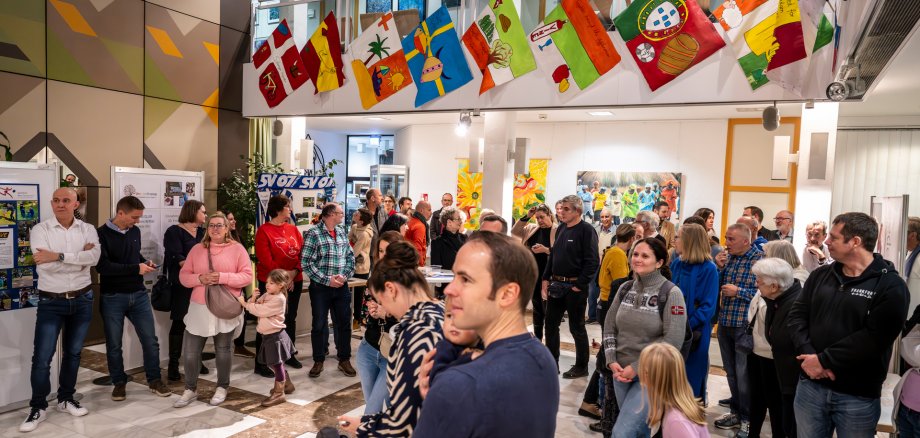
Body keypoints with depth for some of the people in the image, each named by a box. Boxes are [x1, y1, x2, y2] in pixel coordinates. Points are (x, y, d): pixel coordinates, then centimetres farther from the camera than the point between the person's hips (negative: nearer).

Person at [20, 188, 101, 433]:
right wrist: (79, 257, -17)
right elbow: (45, 265, -21)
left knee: (73, 352, 14)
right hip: (51, 302, -2)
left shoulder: (88, 229, 0)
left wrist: (59, 256, -27)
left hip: (82, 300, 2)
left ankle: (66, 399, 30)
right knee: (42, 357, 0)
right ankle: (38, 408, 15)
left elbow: (94, 257, -19)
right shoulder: (40, 230, -6)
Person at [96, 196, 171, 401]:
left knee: (150, 340, 7)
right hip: (112, 298, -5)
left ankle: (154, 380, 20)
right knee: (114, 344, 9)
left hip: (139, 294, 5)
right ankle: (119, 383, 26)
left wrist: (145, 262, 1)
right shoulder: (102, 234, -13)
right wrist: (136, 268, -23)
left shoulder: (135, 231, 6)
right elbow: (102, 266, -23)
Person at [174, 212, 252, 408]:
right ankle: (190, 389, 22)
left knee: (223, 350, 10)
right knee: (190, 352, 3)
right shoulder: (197, 249, 8)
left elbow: (247, 276, -7)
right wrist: (200, 279, -13)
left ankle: (222, 388, 27)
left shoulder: (237, 249, -1)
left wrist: (223, 277, -19)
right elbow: (183, 276, 7)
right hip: (199, 308, 3)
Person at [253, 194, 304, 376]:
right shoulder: (264, 231, -10)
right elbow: (265, 259, -16)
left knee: (290, 319, 15)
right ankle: (260, 363, 6)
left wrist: (295, 272, -12)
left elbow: (302, 253, 3)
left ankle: (290, 355, 30)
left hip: (295, 281, 6)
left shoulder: (293, 229, 7)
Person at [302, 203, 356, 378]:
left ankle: (344, 360, 23)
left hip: (341, 286, 5)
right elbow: (306, 263, -15)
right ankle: (318, 361, 23)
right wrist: (327, 280, -16)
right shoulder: (313, 234, -11)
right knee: (319, 325, 7)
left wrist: (344, 275, -8)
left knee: (344, 323, 9)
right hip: (320, 287, -5)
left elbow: (351, 257, 9)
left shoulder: (342, 232, 7)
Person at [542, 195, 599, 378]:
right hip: (556, 285, 7)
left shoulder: (586, 231, -12)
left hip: (574, 287, -7)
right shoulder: (561, 229, 11)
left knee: (577, 328, 5)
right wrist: (546, 279, 8)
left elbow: (592, 261, -18)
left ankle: (581, 367, 20)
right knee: (551, 324, 12)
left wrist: (579, 285, -18)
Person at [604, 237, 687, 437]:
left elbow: (673, 341, -17)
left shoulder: (671, 293, -12)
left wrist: (637, 367, -16)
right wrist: (612, 361, -5)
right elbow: (609, 327, 9)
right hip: (621, 373, 5)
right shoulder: (625, 288, 4)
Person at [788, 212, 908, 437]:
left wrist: (823, 360, -18)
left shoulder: (890, 286, -8)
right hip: (810, 385, 4)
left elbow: (873, 338, -18)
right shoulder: (820, 275, 8)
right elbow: (797, 315, 3)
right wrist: (808, 355, -13)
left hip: (857, 396, -4)